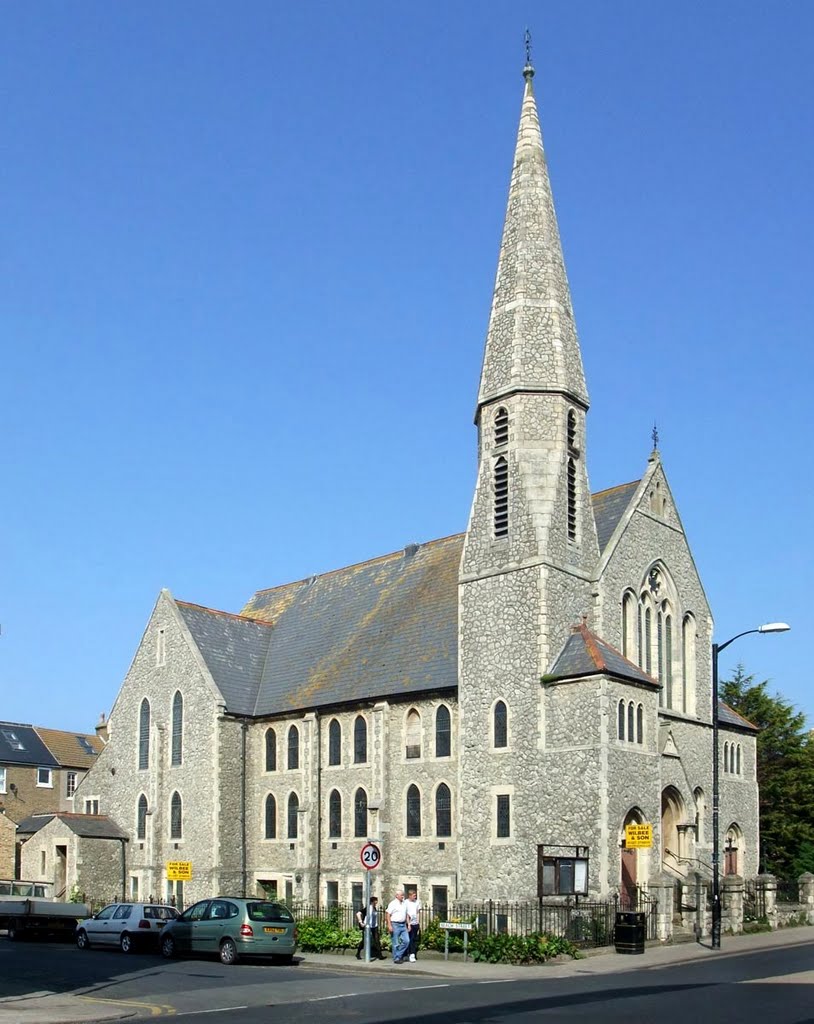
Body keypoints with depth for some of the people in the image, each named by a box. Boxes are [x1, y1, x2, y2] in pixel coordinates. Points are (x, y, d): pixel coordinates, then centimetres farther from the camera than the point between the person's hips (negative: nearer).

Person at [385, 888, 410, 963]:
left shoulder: (404, 903, 14)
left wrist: (408, 924, 15)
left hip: (403, 925, 7)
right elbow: (388, 914, -11)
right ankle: (396, 958, 8)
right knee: (396, 944, -1)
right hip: (395, 925, -7)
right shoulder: (393, 903, -7)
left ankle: (399, 955, 15)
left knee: (406, 941, 1)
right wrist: (389, 925, -17)